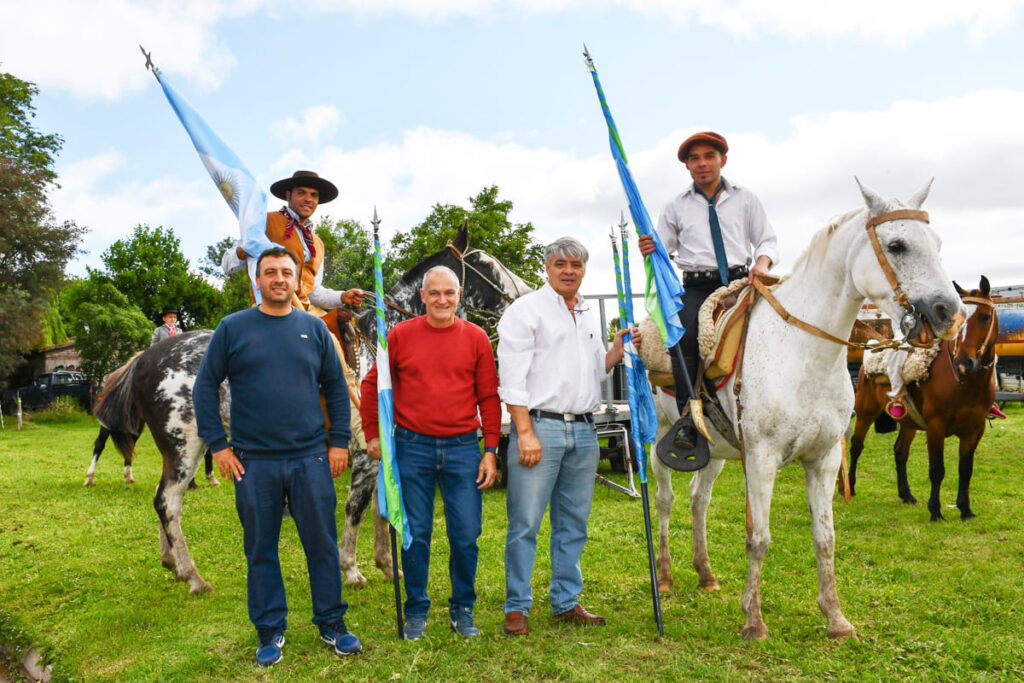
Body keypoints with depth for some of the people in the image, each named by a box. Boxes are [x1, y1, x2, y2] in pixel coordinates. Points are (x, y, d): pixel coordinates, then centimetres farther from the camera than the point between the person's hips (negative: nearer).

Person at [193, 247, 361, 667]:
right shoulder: (233, 328, 1)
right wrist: (217, 445, -3)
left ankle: (332, 624, 22)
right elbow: (205, 387, 3)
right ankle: (270, 630, 25)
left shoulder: (314, 329, 6)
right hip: (253, 462, -1)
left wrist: (339, 442, 3)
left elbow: (336, 389, 9)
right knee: (261, 550, 10)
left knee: (323, 544, 6)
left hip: (311, 459, 1)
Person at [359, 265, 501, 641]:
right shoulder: (401, 335, 1)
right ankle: (416, 611, 25)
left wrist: (491, 450, 1)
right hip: (412, 447, 0)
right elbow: (372, 384, 10)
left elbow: (489, 397, 5)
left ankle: (462, 609, 24)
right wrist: (372, 434, 7)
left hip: (463, 448, 1)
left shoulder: (476, 338, 3)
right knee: (415, 535, 7)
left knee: (466, 535, 4)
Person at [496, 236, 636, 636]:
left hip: (583, 431, 6)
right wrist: (525, 433, -15)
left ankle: (566, 602, 24)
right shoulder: (526, 310, -2)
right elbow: (512, 377, -9)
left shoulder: (590, 315, 18)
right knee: (525, 523, -2)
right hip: (540, 426, -6)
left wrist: (618, 350, 5)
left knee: (574, 523, 12)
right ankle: (517, 607, 10)